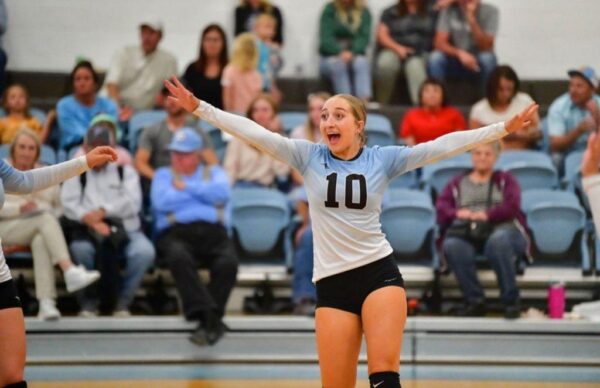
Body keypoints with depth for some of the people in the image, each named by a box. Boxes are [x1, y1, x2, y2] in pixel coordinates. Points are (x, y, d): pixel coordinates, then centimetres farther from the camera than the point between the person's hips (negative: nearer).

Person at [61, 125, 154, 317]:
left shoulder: (125, 171, 17)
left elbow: (132, 202, -1)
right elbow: (69, 203, 0)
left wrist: (103, 211, -16)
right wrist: (90, 219, -19)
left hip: (125, 229, 1)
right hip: (88, 229, -1)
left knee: (145, 251, -31)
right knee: (81, 248, -36)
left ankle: (122, 299, -11)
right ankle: (88, 301, -15)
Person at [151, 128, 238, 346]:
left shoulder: (213, 172, 25)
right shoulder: (164, 175, 24)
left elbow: (222, 194, 1)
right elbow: (162, 202, 1)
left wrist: (187, 187, 3)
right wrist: (203, 192, 8)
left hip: (213, 232, 1)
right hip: (176, 233, -1)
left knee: (228, 262, -33)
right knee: (179, 258, -38)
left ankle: (207, 319, -29)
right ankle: (210, 318, -43)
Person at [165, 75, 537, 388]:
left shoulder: (383, 159, 1)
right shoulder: (309, 157, 2)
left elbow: (441, 146, -3)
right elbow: (255, 133, -4)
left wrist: (504, 128, -9)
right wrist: (199, 107, -11)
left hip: (380, 273, -1)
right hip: (332, 283, 1)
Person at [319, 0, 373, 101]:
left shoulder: (364, 12, 7)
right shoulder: (330, 10, 2)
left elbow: (364, 37, -5)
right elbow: (326, 38, -8)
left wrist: (352, 53, -25)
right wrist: (340, 52, -27)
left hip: (355, 56, 1)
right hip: (331, 57, -1)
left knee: (361, 63, -33)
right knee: (338, 65, -35)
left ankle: (364, 101, -49)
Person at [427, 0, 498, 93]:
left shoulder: (490, 11, -11)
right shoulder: (449, 9, -8)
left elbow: (486, 47, -20)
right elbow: (439, 43, -15)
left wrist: (471, 19, -30)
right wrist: (460, 53, -34)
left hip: (479, 63, -1)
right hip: (455, 59, 1)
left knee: (487, 58, -34)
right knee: (434, 58, -29)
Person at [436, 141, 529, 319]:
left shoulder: (505, 180, 25)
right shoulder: (457, 183, 31)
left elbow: (512, 205, 5)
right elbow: (441, 206, 14)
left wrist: (488, 215, -13)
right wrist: (457, 213, -9)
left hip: (502, 229, -2)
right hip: (465, 233, 2)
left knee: (499, 240, -41)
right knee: (451, 245, -36)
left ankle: (510, 300, -34)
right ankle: (475, 301, -33)